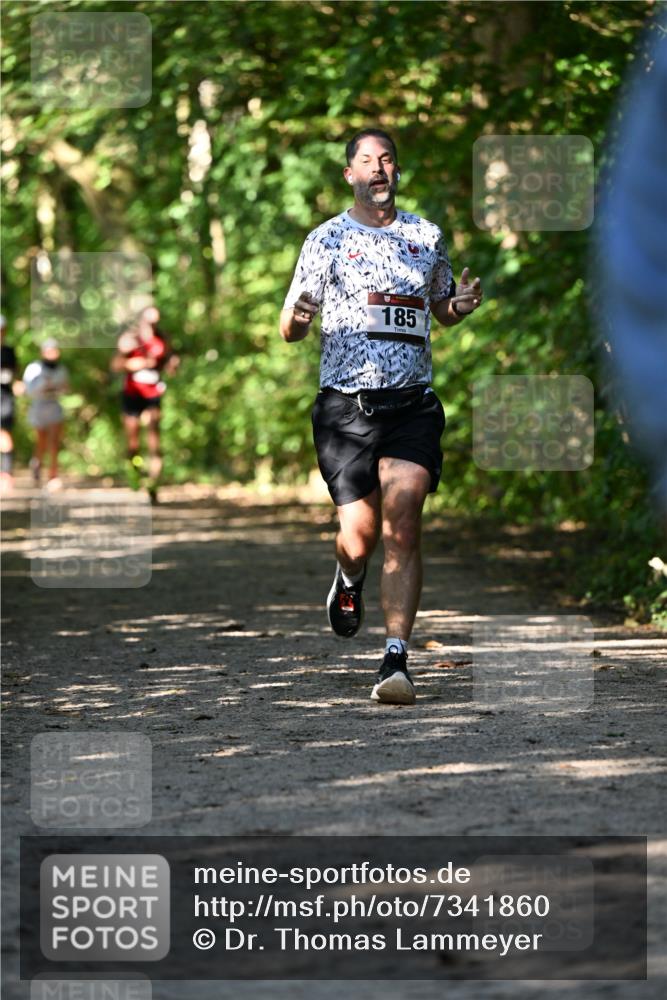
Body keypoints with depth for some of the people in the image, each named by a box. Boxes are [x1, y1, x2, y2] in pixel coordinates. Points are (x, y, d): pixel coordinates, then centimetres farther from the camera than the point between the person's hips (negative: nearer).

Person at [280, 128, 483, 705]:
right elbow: (290, 330, 3)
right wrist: (297, 317, -21)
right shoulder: (327, 240, 5)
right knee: (361, 536, -5)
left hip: (412, 404, 1)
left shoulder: (426, 236, 13)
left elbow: (442, 311, 27)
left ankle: (396, 661, -13)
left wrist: (462, 304, 3)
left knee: (402, 525, -13)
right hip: (346, 403, -1)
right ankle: (349, 580, 34)